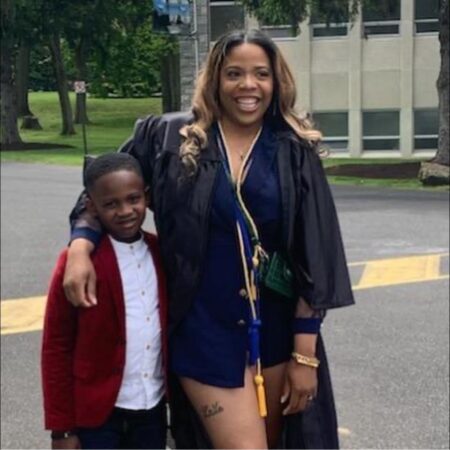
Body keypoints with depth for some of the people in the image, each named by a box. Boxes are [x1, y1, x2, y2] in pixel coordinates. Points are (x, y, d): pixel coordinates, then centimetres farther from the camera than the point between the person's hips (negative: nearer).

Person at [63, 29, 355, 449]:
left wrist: (305, 353, -6)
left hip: (276, 329, 2)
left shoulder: (295, 153, -1)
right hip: (205, 328, -2)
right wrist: (81, 245, -9)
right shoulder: (170, 137, -2)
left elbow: (313, 259, -3)